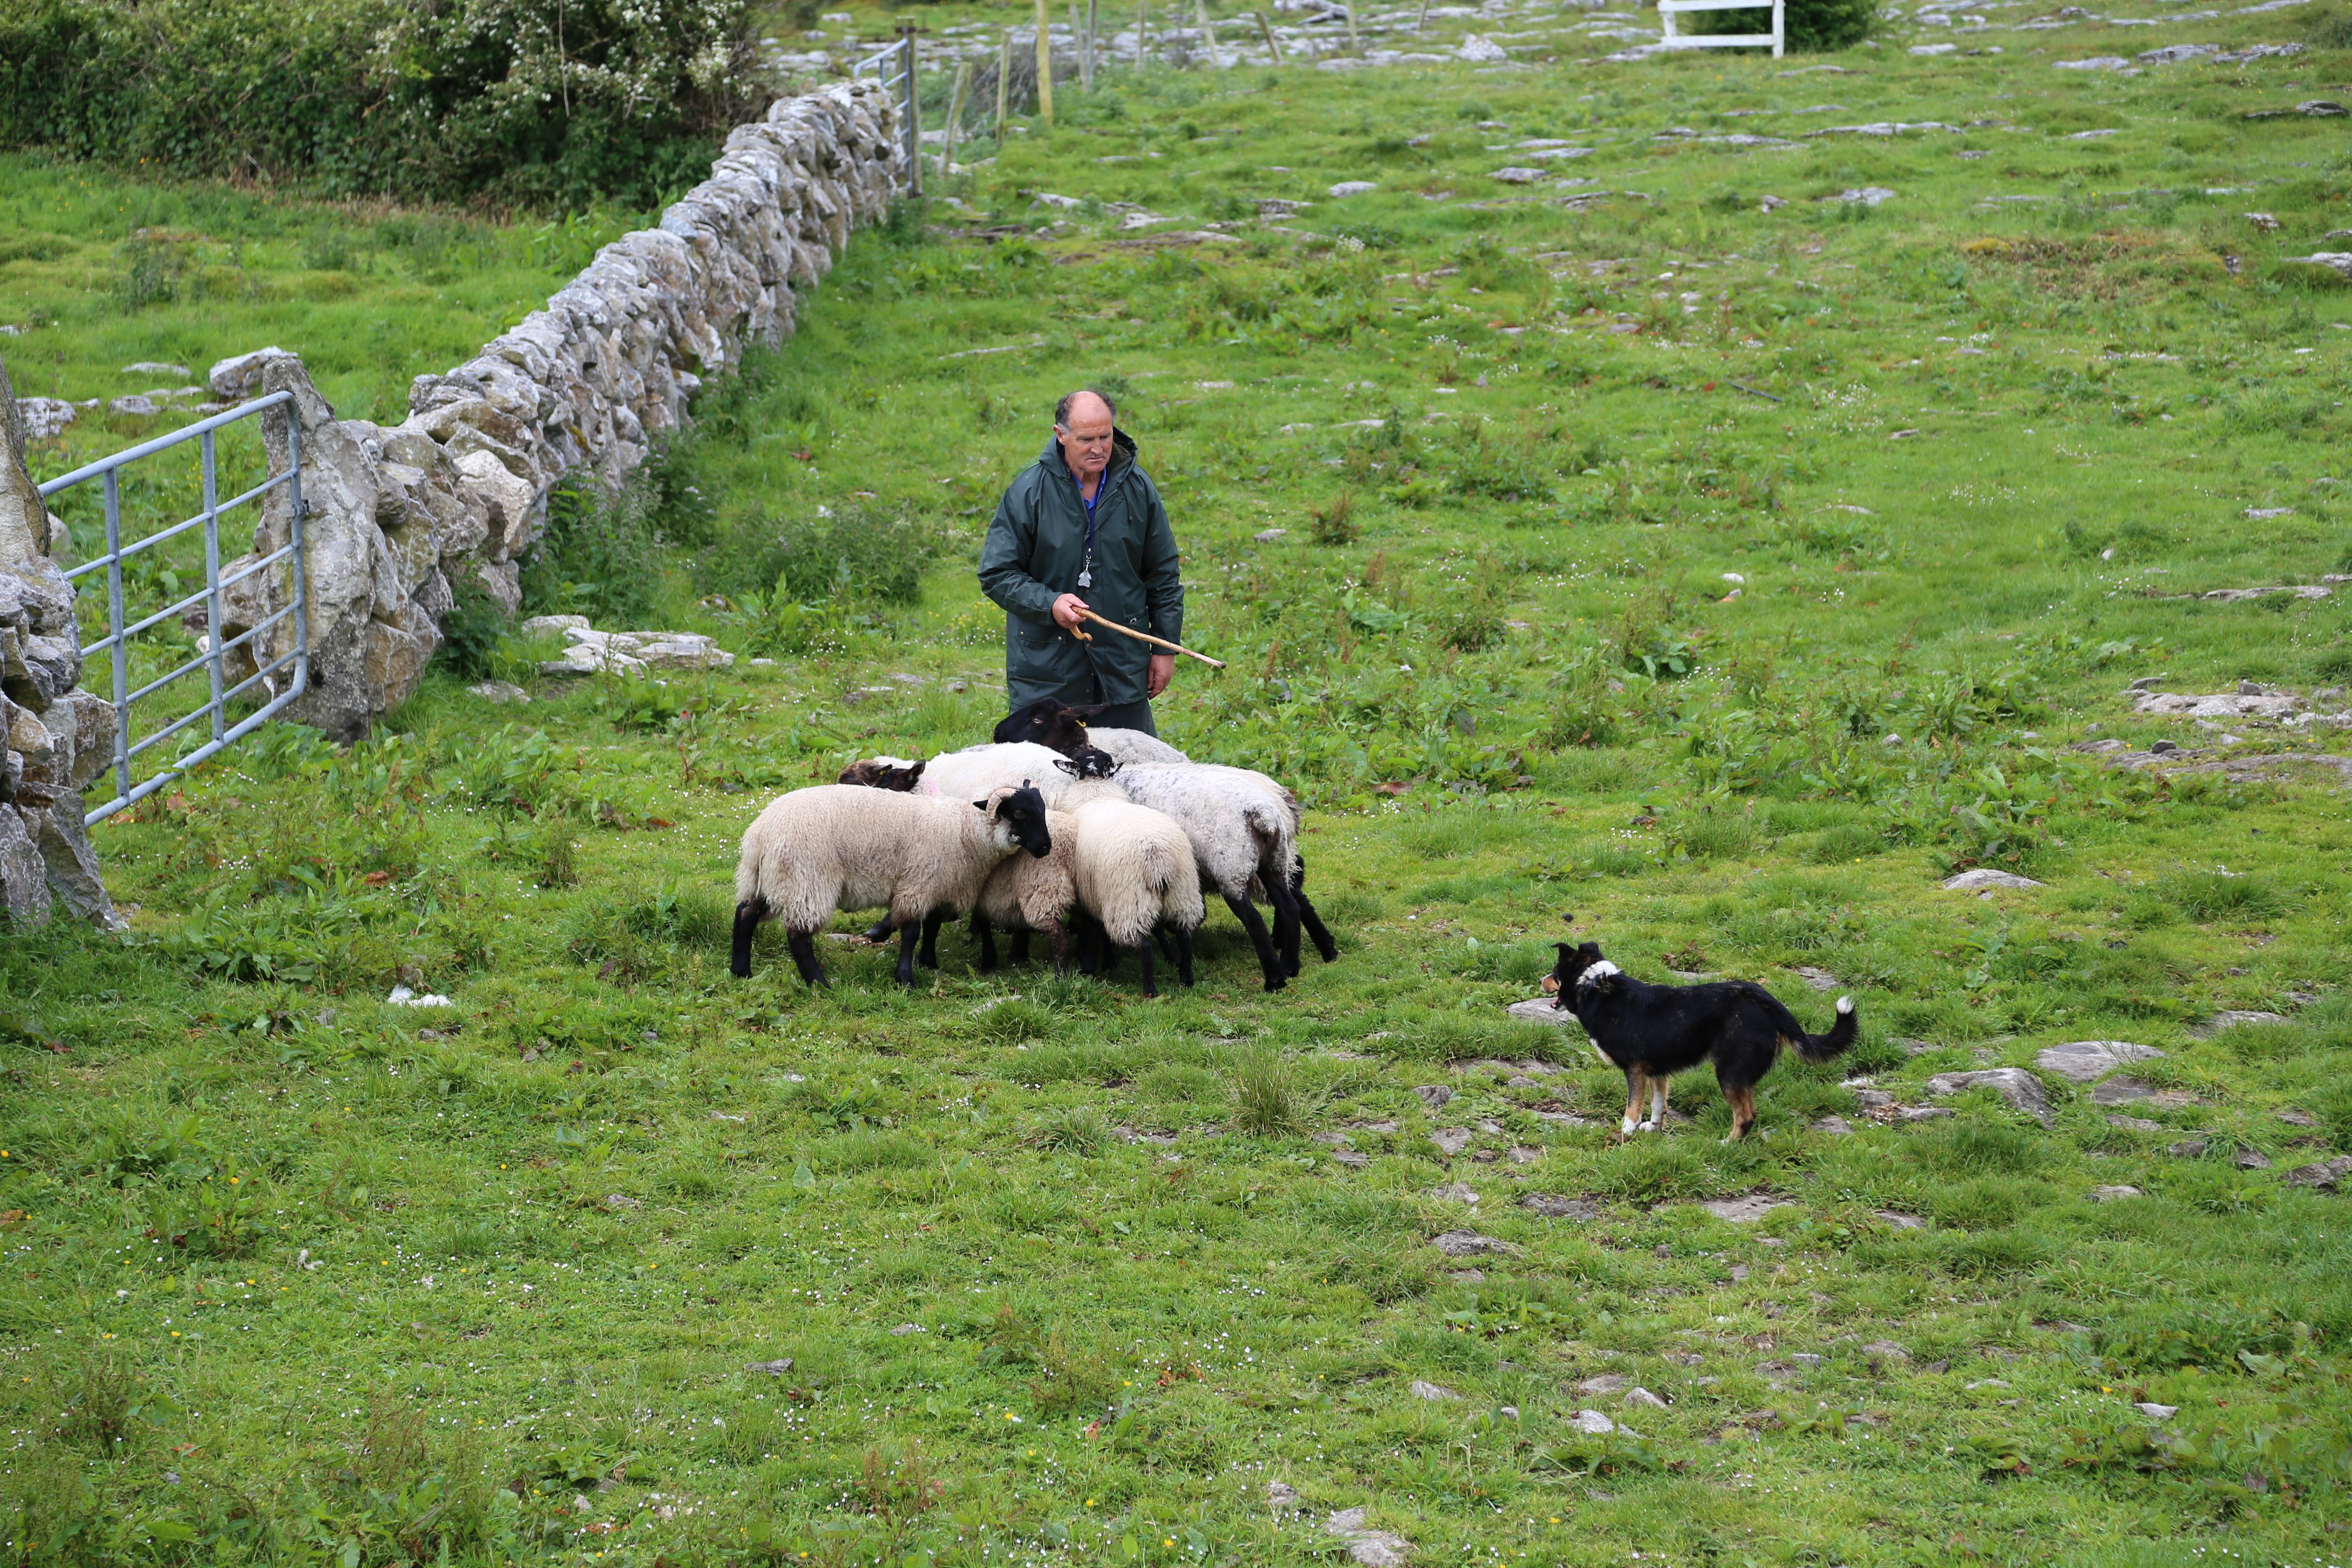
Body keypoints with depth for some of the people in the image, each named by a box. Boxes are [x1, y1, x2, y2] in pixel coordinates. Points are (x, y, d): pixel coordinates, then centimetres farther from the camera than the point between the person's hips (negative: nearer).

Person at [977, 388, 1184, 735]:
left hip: (1124, 667, 3)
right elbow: (997, 574, -5)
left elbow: (1164, 575, 11)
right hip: (1045, 669, -3)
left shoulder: (1138, 489, 2)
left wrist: (1166, 648, 9)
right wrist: (1050, 604, -21)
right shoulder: (1028, 492, -8)